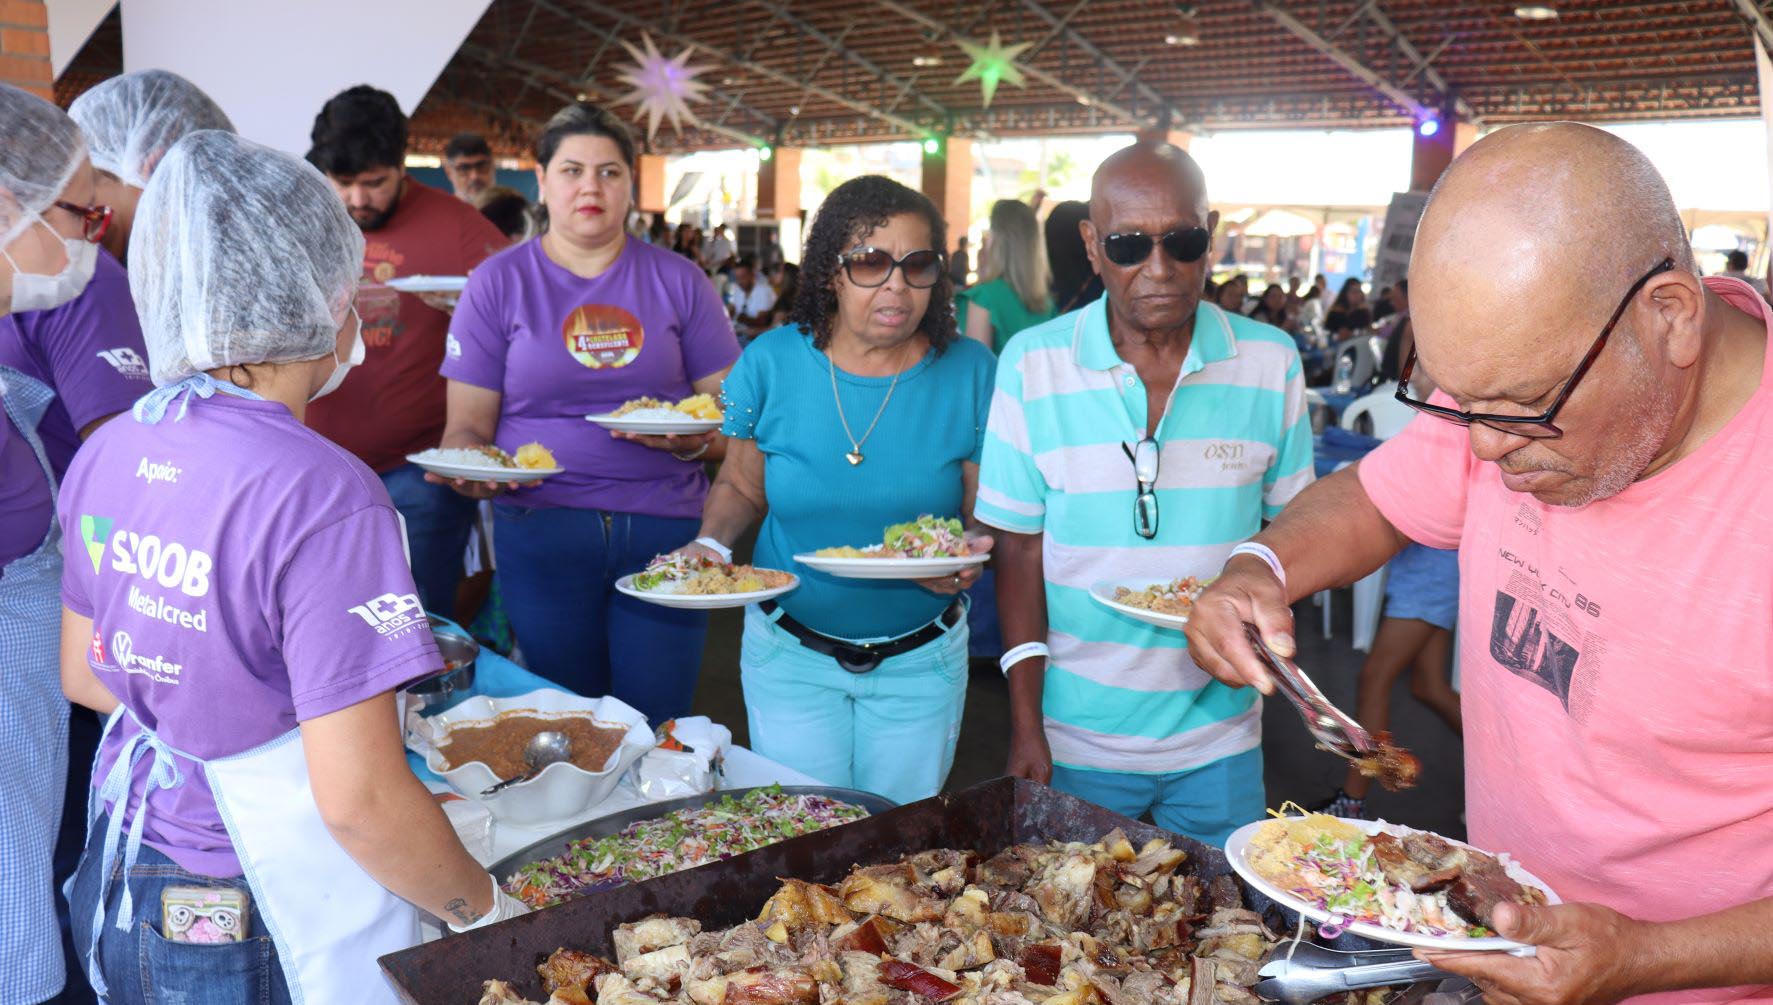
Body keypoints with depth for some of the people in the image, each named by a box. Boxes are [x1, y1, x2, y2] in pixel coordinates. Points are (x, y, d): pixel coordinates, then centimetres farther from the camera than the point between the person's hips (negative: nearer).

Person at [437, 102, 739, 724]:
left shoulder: (678, 281, 8)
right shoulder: (498, 282, 6)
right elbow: (468, 427, 4)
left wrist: (690, 439, -14)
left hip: (665, 529, 1)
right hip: (542, 527, 0)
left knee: (656, 731, 2)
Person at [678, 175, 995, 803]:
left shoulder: (969, 374, -9)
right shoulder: (771, 362, -8)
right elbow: (741, 487, 5)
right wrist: (711, 544, -14)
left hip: (921, 661, 0)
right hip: (789, 654, 0)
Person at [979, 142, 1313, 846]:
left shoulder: (1272, 362, -4)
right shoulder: (1032, 364, -7)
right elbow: (1019, 550, -4)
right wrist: (1025, 726, -7)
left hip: (1219, 739, 2)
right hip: (1077, 737, -1)